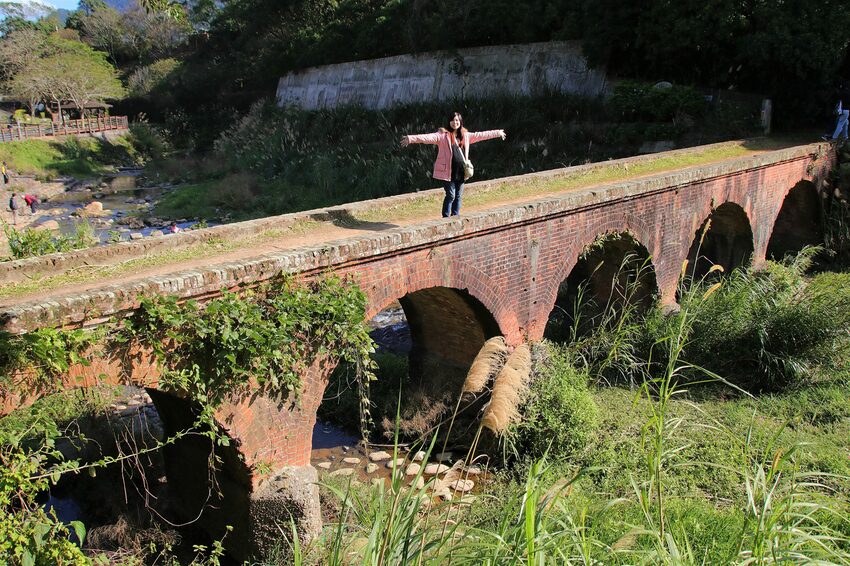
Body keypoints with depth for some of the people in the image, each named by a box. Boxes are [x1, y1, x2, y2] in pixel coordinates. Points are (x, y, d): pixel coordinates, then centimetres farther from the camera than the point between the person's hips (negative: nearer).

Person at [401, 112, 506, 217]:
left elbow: (480, 135, 23)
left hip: (461, 171, 5)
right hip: (448, 172, -5)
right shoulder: (443, 135, -6)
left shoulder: (465, 135, 12)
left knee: (458, 196, 11)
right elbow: (428, 137, -18)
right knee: (451, 195, -5)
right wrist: (411, 138, -33)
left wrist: (497, 133, 30)